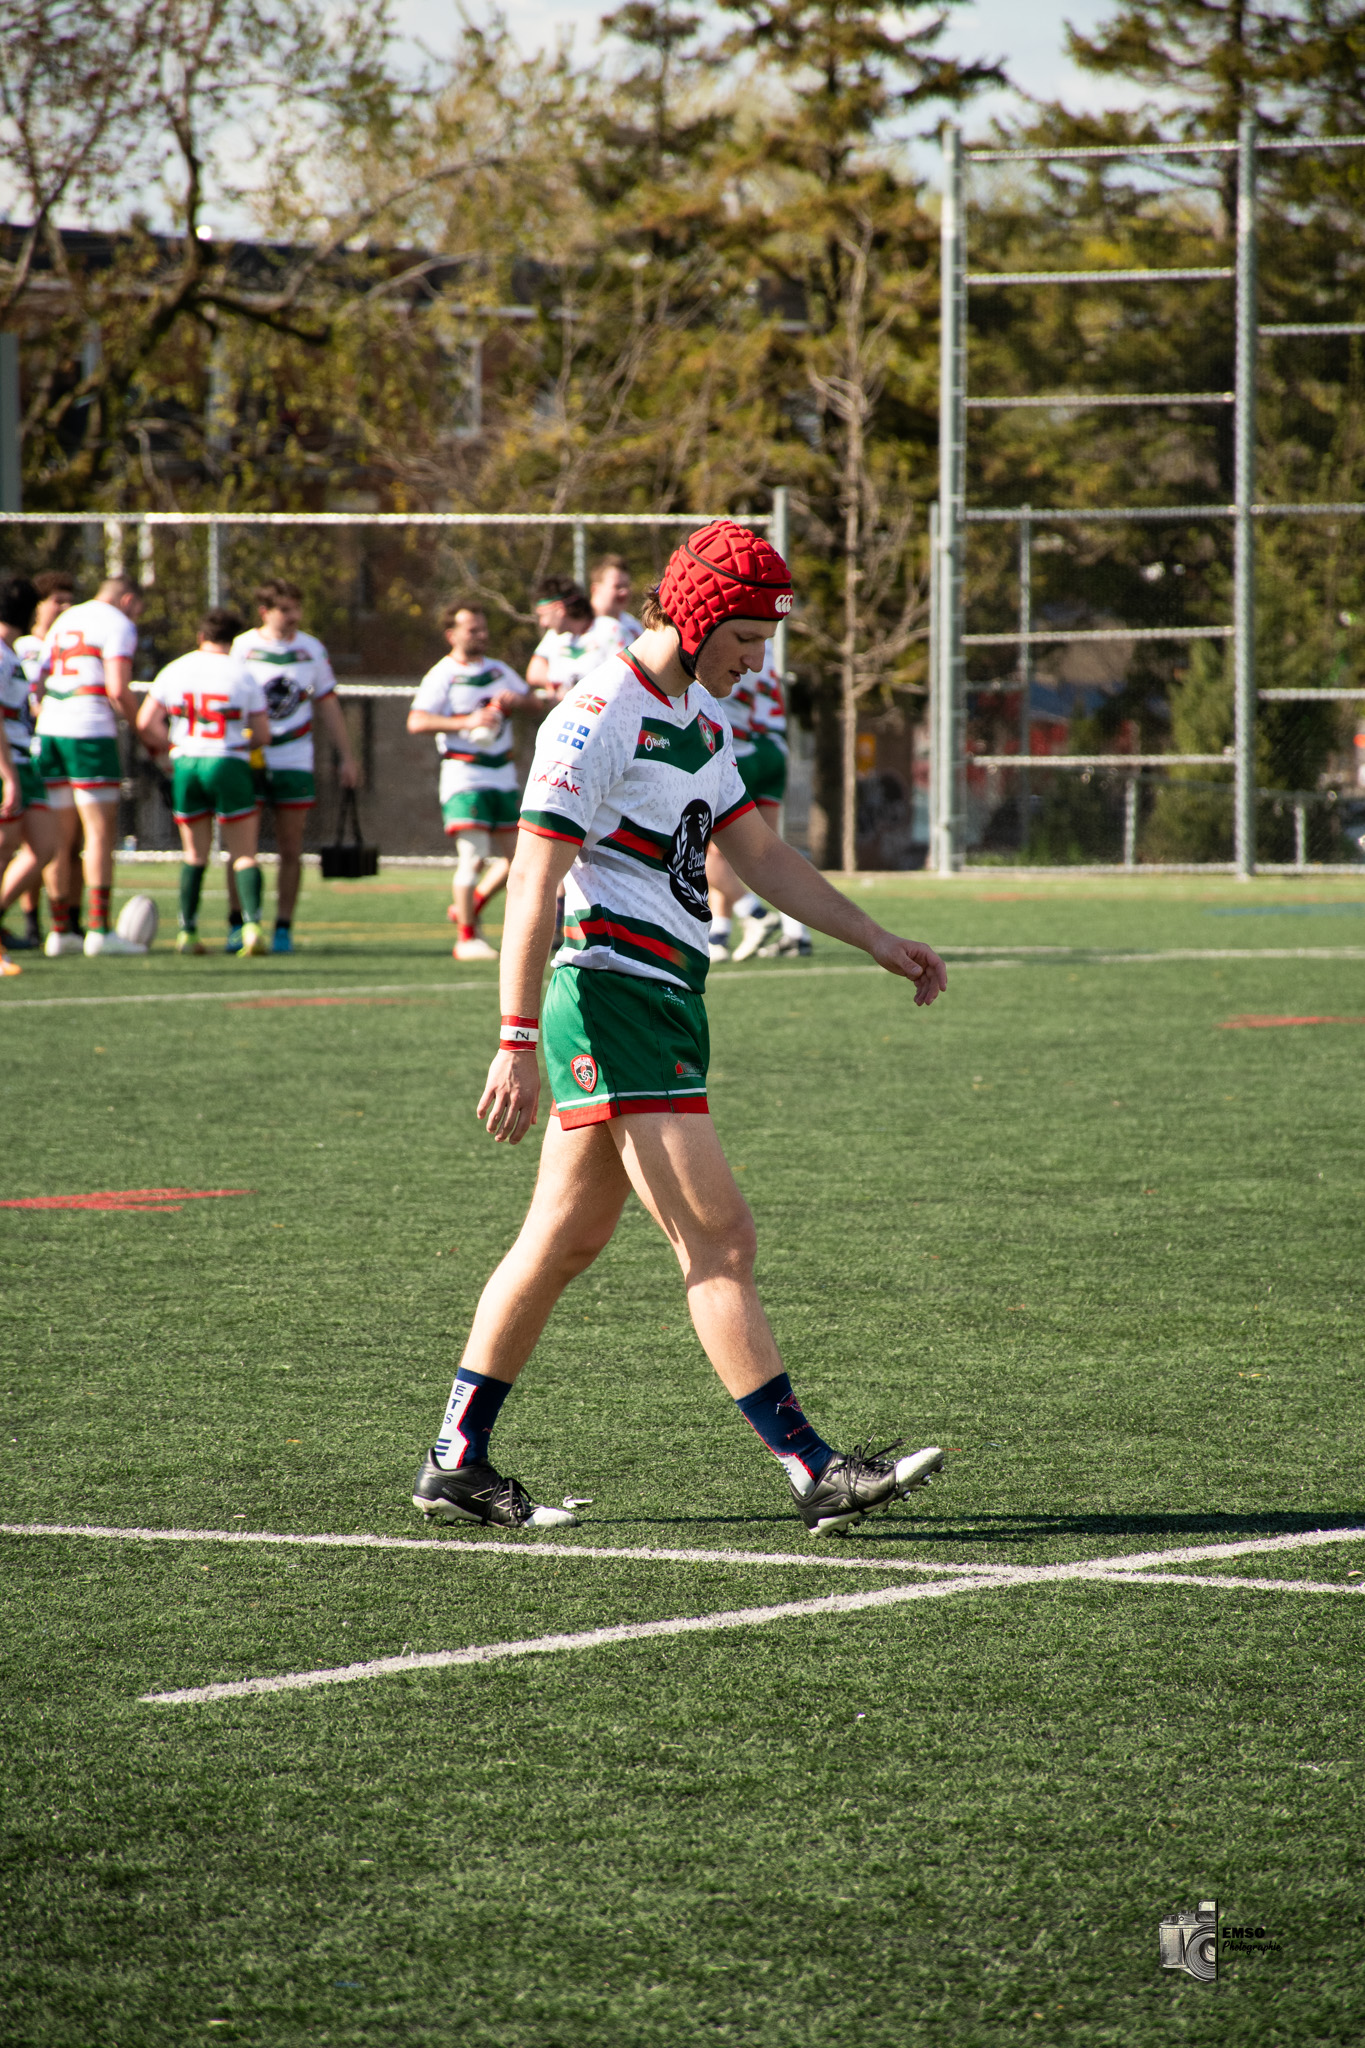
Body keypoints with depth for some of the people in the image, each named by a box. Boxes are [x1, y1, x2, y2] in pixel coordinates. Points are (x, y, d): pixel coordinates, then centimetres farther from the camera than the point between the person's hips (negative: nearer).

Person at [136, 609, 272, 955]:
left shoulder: (174, 671, 5)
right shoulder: (245, 676, 0)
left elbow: (146, 722, 1)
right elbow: (263, 736, 1)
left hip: (185, 766, 2)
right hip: (229, 764, -2)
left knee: (194, 853, 13)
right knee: (244, 854, 3)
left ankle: (187, 933, 9)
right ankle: (252, 924, -15)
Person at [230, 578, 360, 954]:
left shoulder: (312, 650, 6)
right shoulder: (241, 647, -1)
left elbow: (328, 706, 13)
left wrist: (346, 757, 10)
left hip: (293, 758, 2)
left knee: (291, 849, 1)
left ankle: (283, 928, 7)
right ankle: (237, 926, 5)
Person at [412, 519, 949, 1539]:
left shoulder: (698, 718, 16)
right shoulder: (598, 719, -15)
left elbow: (762, 855, 22)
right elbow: (533, 887, -17)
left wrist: (882, 942, 16)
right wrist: (518, 1043, -21)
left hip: (665, 998, 10)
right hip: (612, 997, -10)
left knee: (564, 1241, 13)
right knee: (719, 1239, -11)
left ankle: (455, 1464, 20)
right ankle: (818, 1475, -13)